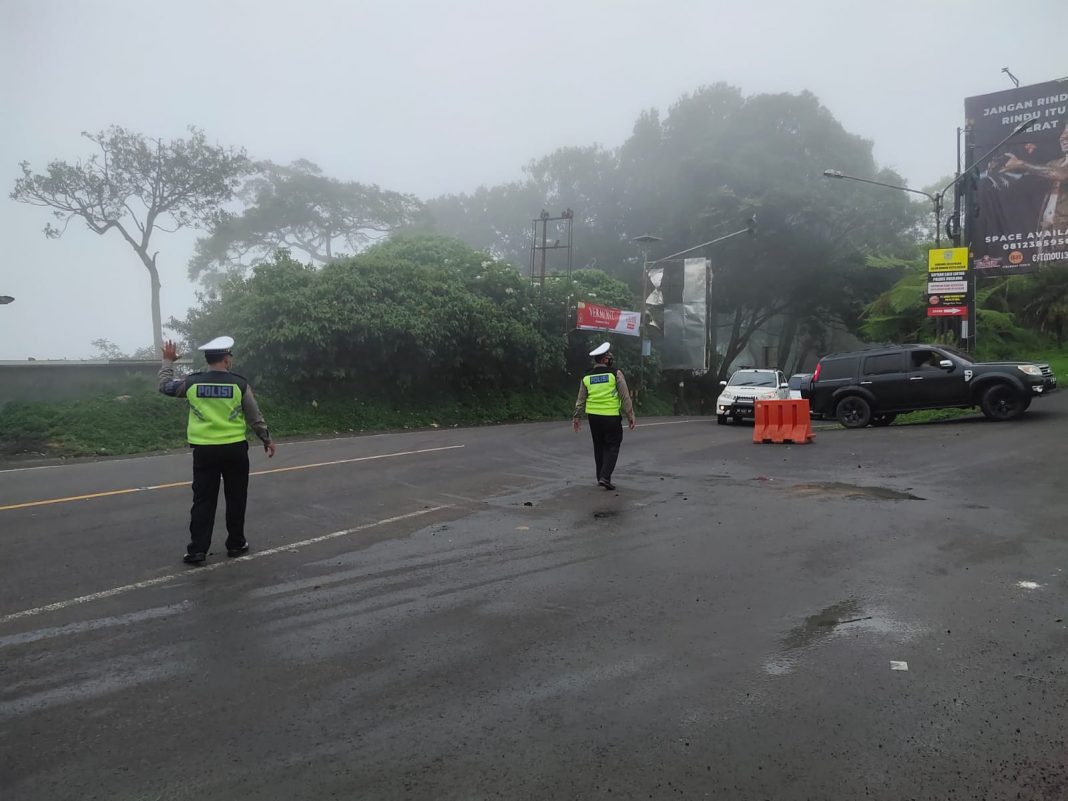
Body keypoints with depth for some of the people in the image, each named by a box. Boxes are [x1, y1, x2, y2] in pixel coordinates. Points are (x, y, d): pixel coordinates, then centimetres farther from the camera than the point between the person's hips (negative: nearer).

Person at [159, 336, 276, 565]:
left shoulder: (192, 383, -2)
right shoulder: (239, 384, -7)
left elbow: (165, 386, 18)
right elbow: (255, 418, 0)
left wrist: (168, 361, 31)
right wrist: (267, 440, 13)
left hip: (204, 450, 1)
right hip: (234, 449, -1)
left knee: (203, 501, 6)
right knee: (235, 499, 11)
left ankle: (197, 550, 4)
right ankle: (236, 544, 19)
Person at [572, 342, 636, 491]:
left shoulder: (587, 377, 6)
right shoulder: (615, 374, -7)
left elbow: (580, 400, 9)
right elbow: (625, 397, -7)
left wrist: (577, 417, 17)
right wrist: (630, 415, -1)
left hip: (593, 417, 5)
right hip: (611, 416, -5)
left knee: (599, 447, 16)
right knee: (612, 447, 4)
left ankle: (601, 477, 22)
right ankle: (605, 477, -9)